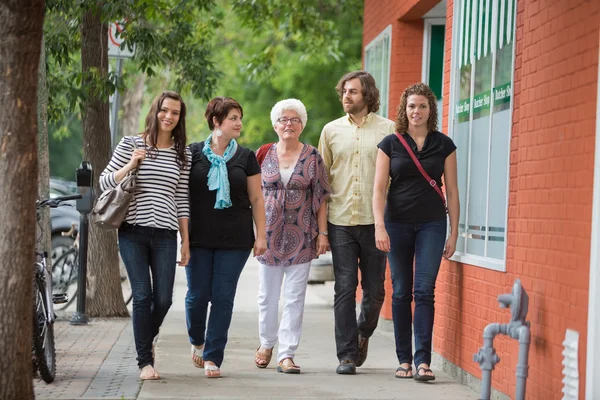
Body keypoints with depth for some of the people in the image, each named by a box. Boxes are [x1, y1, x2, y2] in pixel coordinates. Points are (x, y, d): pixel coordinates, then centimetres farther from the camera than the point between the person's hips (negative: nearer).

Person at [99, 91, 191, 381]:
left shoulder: (182, 155, 9)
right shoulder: (130, 145, 2)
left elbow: (182, 200, 11)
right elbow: (104, 182, 4)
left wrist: (186, 241, 8)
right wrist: (130, 166, -12)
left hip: (165, 235, 2)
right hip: (133, 231, -2)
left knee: (163, 299, 1)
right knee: (143, 296, -6)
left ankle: (147, 340, 31)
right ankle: (145, 361, 4)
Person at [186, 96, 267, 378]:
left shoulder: (246, 158, 7)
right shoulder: (193, 153, 3)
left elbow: (256, 199, 9)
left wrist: (261, 235, 3)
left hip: (235, 239, 1)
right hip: (199, 238, -1)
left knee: (223, 297, -1)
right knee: (197, 295, 0)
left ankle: (213, 357, 7)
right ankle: (197, 341, 29)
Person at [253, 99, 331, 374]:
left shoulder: (312, 157, 3)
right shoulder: (264, 155, 6)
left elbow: (320, 197, 3)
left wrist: (322, 233, -3)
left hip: (301, 235, -1)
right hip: (269, 234, 1)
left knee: (295, 297, -2)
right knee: (267, 295, 8)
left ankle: (286, 354, 2)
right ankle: (266, 344, 28)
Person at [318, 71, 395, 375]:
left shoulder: (387, 129, 2)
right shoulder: (332, 130, 9)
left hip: (375, 220, -1)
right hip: (340, 221, 1)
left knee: (374, 290, 5)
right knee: (344, 289, -1)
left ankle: (363, 332, 34)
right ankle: (347, 355, 3)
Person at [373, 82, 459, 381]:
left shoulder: (444, 145, 5)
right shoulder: (390, 144, 4)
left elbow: (452, 191, 7)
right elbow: (379, 189, 0)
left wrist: (454, 233, 3)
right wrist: (379, 226, -11)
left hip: (431, 224, -1)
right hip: (398, 224, 1)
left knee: (424, 290, -10)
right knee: (401, 292, 4)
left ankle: (423, 361, -11)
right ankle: (404, 360, 10)